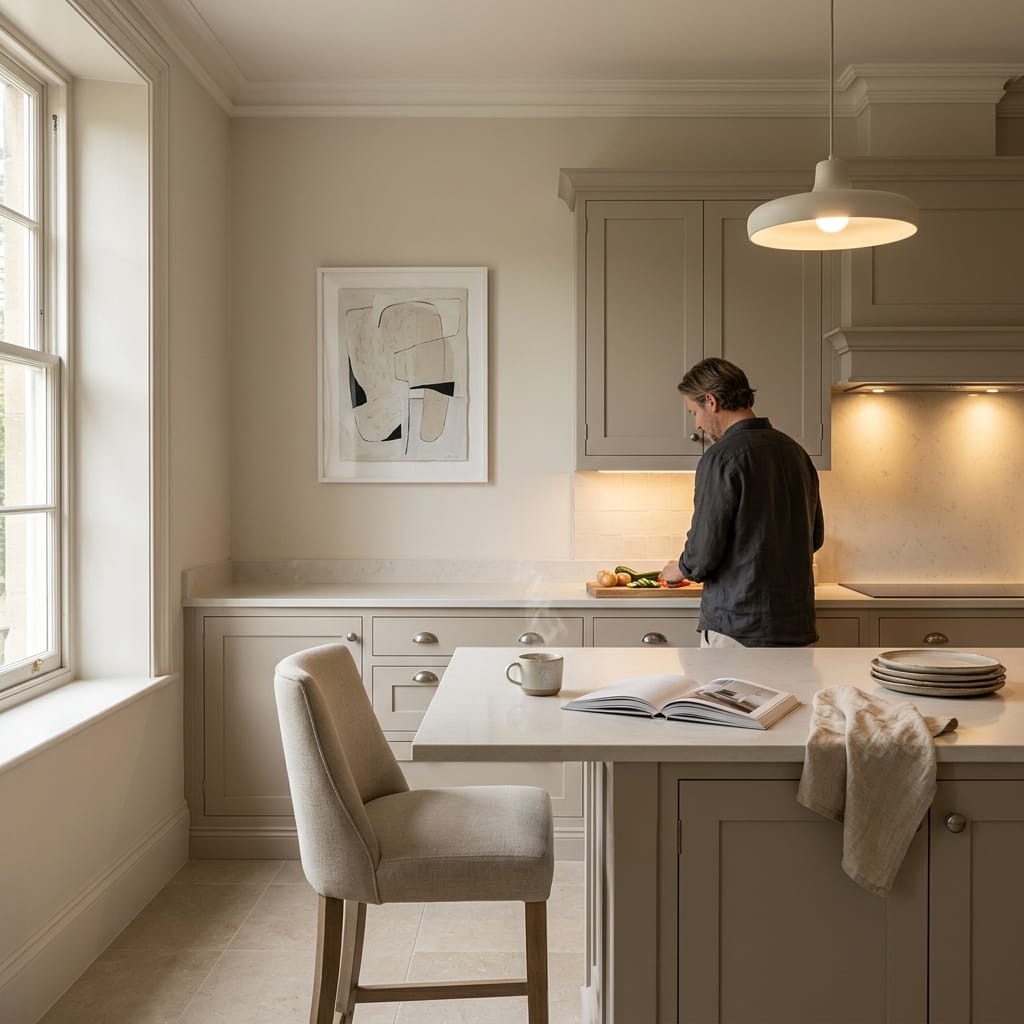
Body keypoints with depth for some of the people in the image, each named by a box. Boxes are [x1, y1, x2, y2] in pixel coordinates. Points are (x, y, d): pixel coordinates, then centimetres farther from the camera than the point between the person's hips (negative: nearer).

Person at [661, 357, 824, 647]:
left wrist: (677, 571, 7)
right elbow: (815, 536, 18)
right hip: (796, 625, 7)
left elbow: (702, 556, -14)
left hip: (736, 626, -7)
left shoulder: (721, 458, -13)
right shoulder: (796, 452, 10)